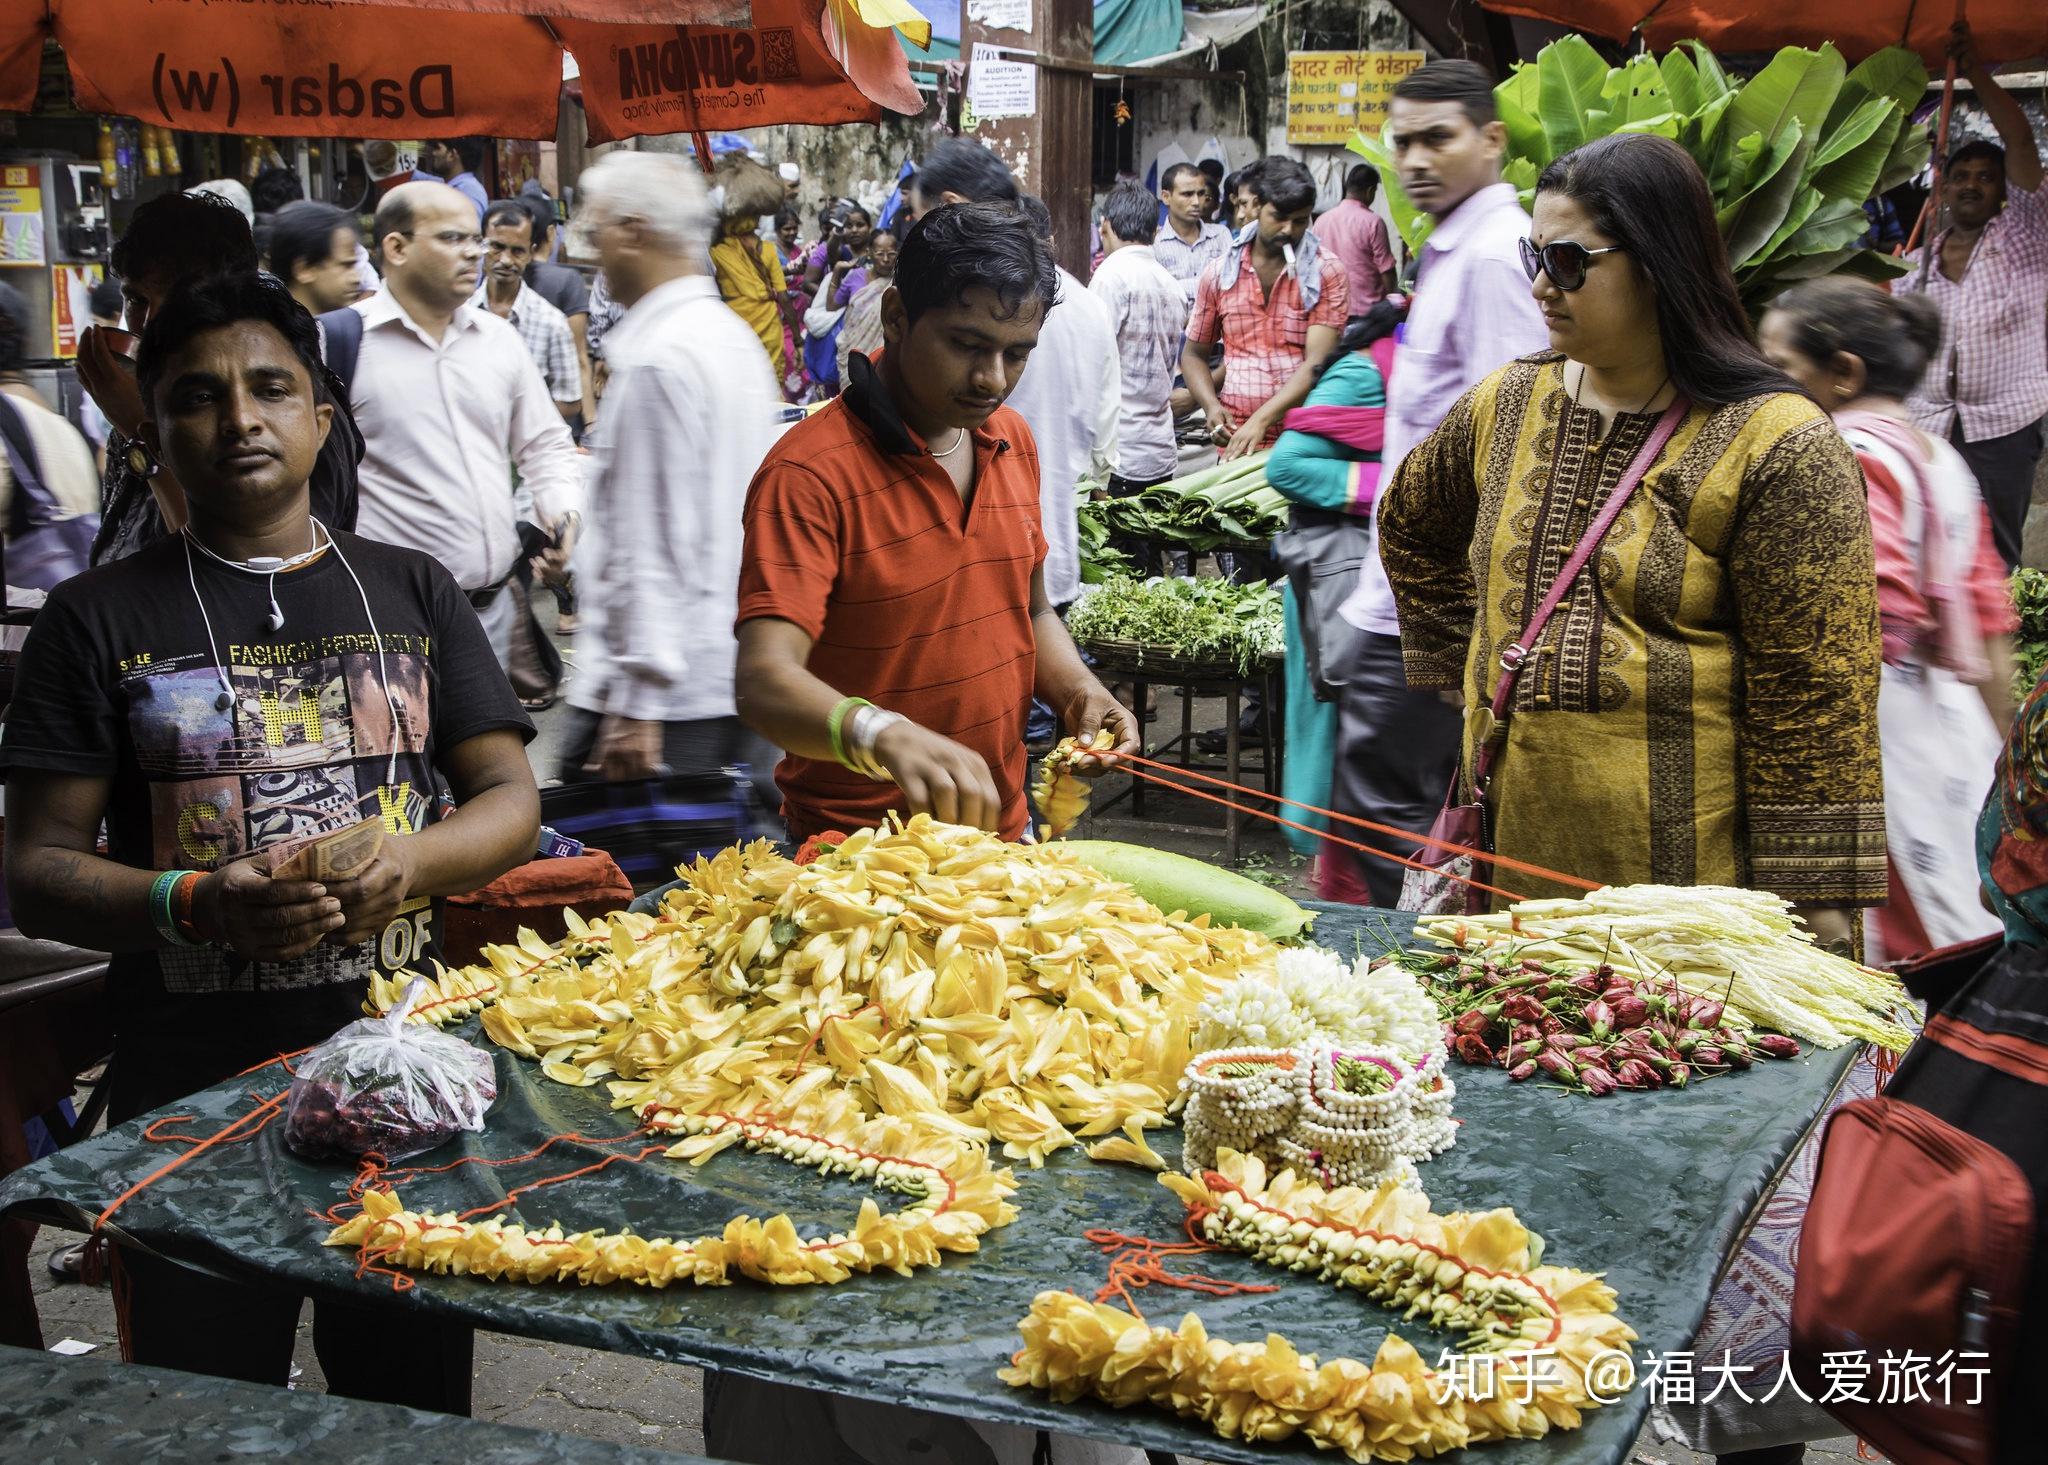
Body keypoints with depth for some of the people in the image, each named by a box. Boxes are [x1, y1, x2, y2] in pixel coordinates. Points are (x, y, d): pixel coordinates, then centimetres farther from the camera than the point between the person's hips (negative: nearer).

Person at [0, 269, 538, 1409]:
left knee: (417, 1406, 15)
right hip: (192, 1092, -2)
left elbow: (512, 798, 5)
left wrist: (411, 862, -15)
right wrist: (196, 905, -21)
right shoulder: (103, 619, 0)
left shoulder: (411, 590, 8)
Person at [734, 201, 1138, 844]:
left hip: (1000, 823, 7)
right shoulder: (811, 472, -20)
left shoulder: (1012, 441, 4)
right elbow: (765, 682, -29)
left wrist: (1077, 690, -4)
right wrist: (885, 736, -48)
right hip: (855, 841, -7)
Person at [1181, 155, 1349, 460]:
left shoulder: (1326, 272, 0)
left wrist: (1261, 419, -21)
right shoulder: (1219, 274, 9)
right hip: (1235, 443, 2)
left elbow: (1317, 363, -9)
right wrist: (1211, 406, -3)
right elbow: (1194, 354, 18)